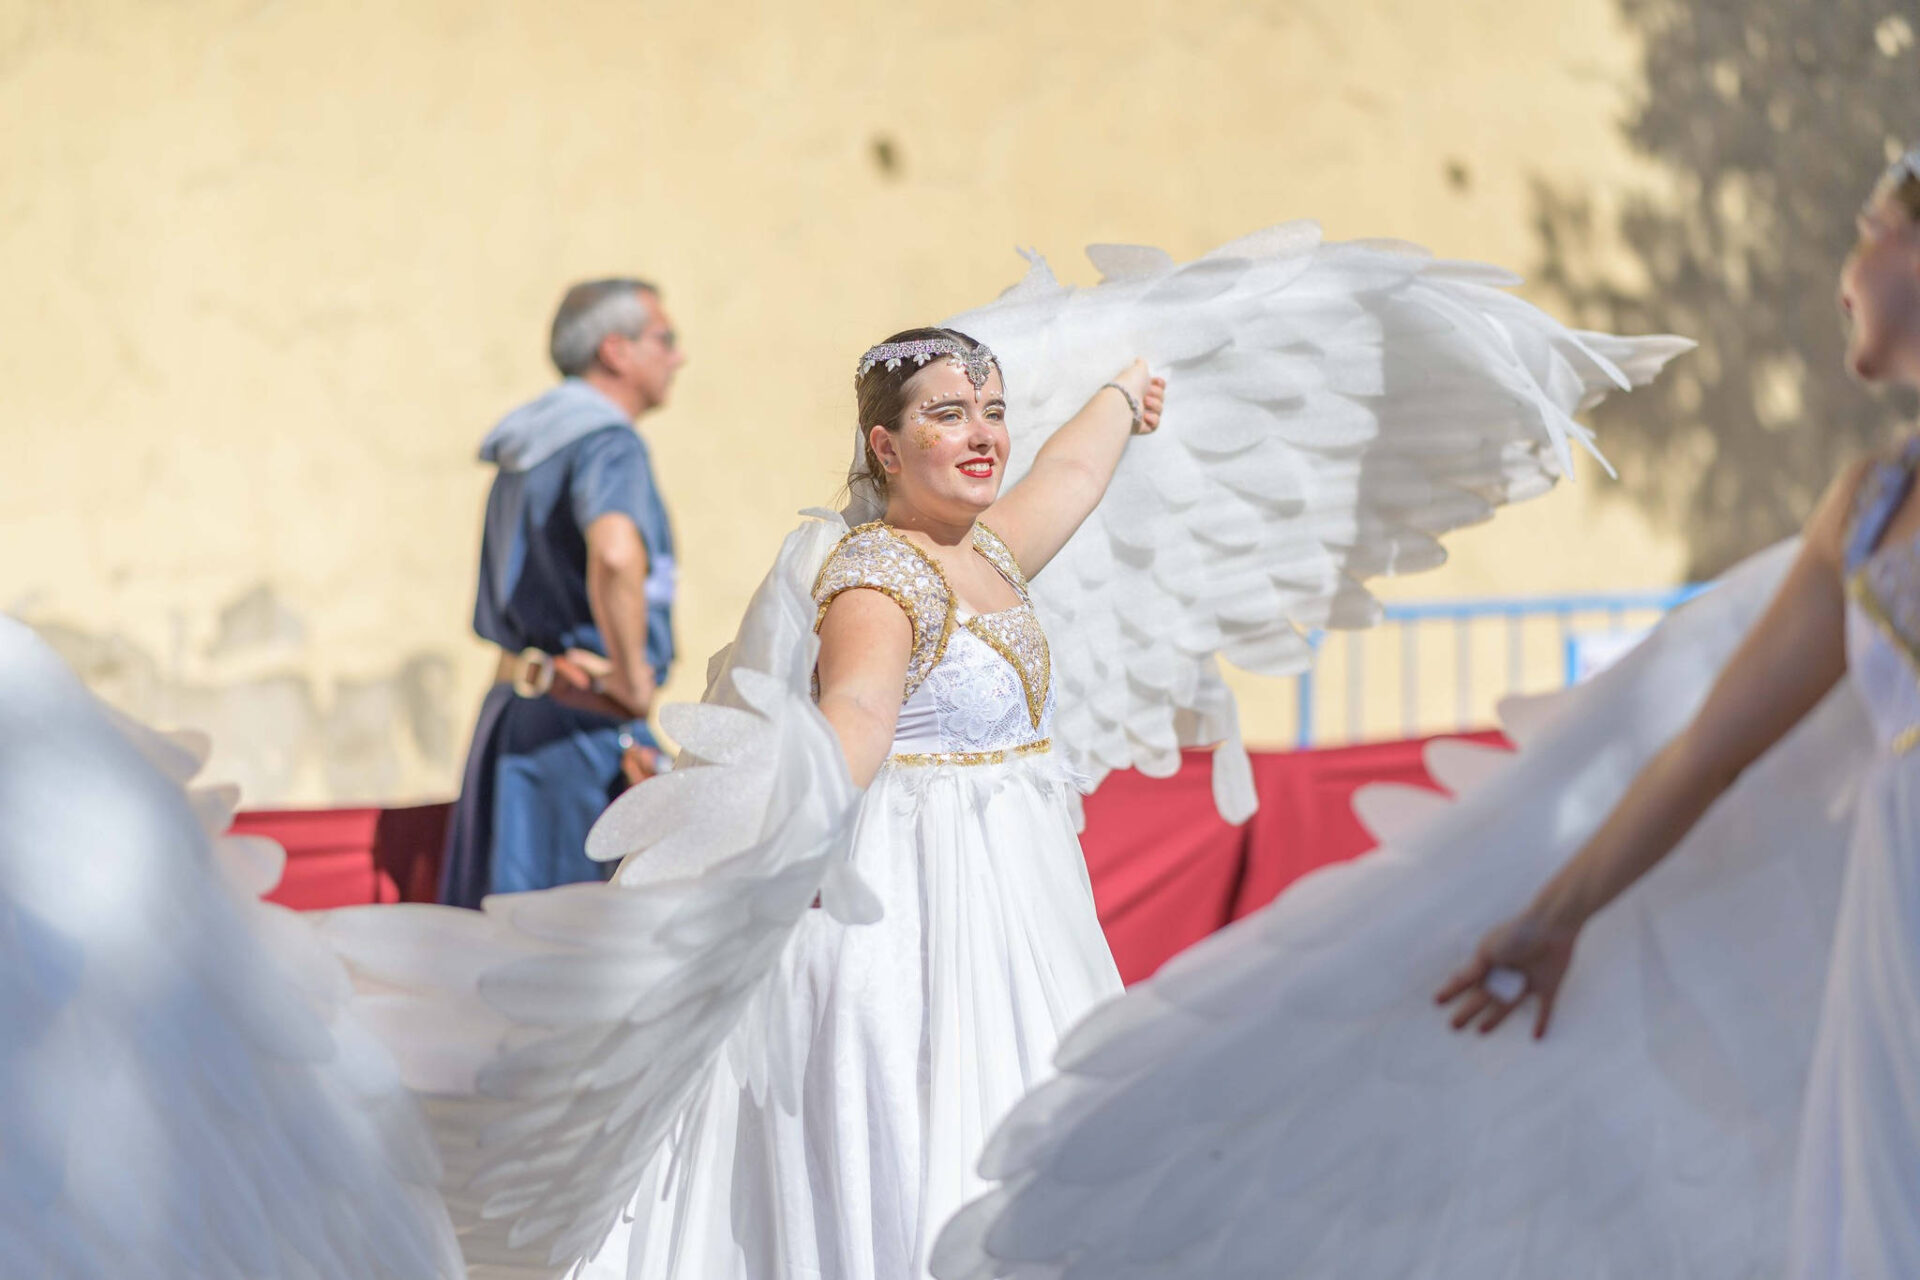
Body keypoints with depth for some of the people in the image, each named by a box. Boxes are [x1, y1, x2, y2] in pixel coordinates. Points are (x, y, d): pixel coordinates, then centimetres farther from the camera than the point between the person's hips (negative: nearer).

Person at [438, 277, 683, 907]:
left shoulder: (526, 450, 17)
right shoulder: (609, 442, -12)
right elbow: (614, 554, -33)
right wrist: (634, 679, -22)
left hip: (514, 712, 9)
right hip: (585, 722, -9)